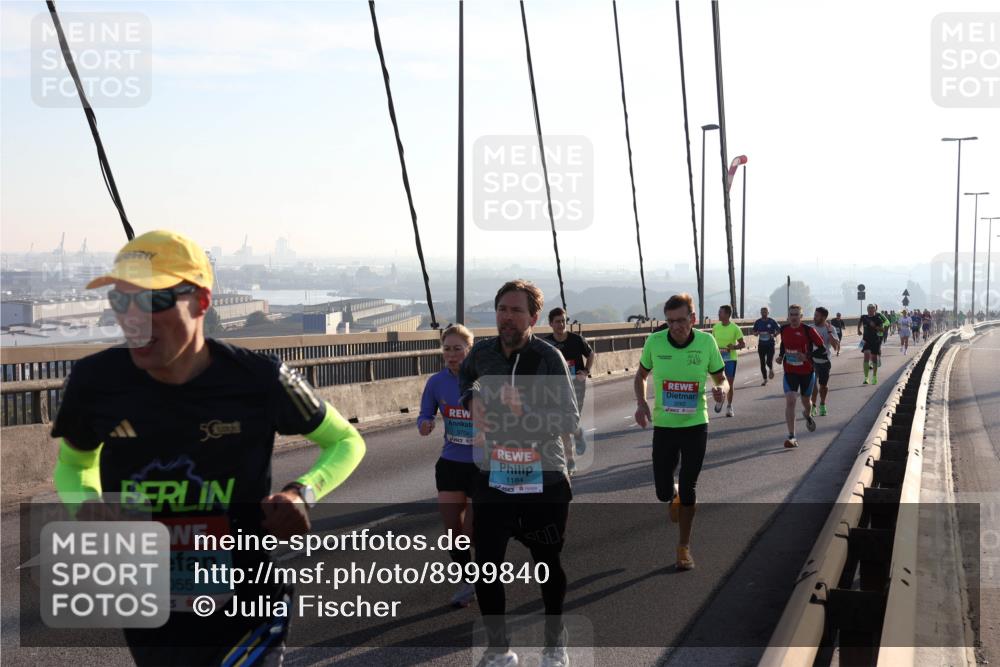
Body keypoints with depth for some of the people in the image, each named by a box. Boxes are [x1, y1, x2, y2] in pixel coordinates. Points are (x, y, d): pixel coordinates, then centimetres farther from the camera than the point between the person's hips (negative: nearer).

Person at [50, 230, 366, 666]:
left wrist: (303, 492, -19)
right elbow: (73, 462, 12)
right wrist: (84, 504, -11)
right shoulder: (96, 381, -9)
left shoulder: (258, 379, -15)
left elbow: (346, 441, 1)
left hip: (247, 615, -3)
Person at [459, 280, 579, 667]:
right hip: (494, 480, 3)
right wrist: (471, 399, 4)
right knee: (485, 568, -2)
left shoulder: (549, 358, -12)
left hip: (545, 481, -2)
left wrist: (524, 411, -29)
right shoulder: (481, 353, 0)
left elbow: (570, 421, -15)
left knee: (548, 564, 13)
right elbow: (462, 379, 25)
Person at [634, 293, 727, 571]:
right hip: (663, 426, 1)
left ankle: (684, 547, 21)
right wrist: (641, 403, -11)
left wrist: (721, 389, -22)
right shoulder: (655, 342, -10)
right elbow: (641, 376, 7)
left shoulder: (706, 342, -10)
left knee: (688, 488, 4)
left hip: (696, 426, -1)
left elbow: (721, 379, 2)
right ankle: (674, 494, 44)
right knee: (663, 492, 5)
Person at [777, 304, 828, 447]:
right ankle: (791, 437, -17)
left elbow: (822, 349, -13)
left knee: (806, 400, 17)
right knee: (790, 401, -16)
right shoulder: (784, 329, -1)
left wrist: (807, 356, -26)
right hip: (790, 372, 1)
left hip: (807, 372, -1)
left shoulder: (808, 330, -14)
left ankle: (807, 415, 57)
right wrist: (781, 356, 3)